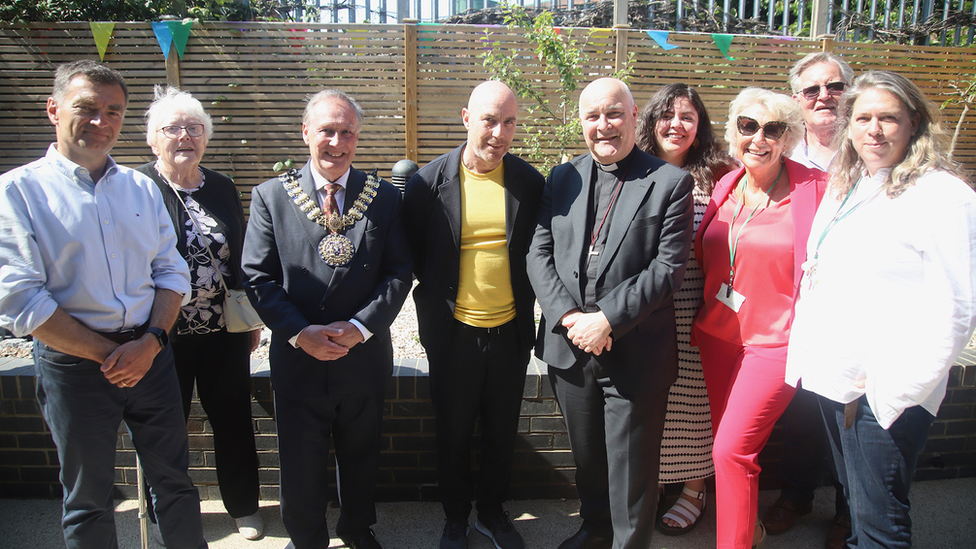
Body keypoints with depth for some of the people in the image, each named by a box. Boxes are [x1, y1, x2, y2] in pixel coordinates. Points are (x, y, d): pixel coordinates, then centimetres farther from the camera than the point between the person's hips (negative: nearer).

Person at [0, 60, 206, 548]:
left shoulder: (141, 187, 8)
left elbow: (172, 271, 7)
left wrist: (149, 343, -8)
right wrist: (106, 354, -12)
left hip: (151, 356, 4)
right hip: (72, 365, -3)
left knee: (174, 481, 14)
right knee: (88, 500, 14)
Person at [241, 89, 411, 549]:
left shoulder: (384, 198, 0)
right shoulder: (270, 197, -1)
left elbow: (399, 273, -3)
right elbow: (258, 277, -5)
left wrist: (359, 327, -15)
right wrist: (300, 333, -16)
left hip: (364, 356, 1)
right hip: (298, 358, -1)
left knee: (360, 456, 20)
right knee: (301, 465, 13)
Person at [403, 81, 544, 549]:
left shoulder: (529, 181, -3)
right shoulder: (428, 182, -8)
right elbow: (415, 253, 1)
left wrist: (527, 301, 1)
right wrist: (436, 304, 1)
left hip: (511, 331, 2)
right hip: (453, 331, -1)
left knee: (502, 431, 16)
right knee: (453, 434, 14)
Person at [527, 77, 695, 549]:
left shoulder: (670, 183, -5)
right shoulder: (561, 179, 7)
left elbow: (668, 267, -12)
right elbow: (538, 255, 2)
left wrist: (607, 320, -18)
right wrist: (568, 317, -11)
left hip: (635, 355, -4)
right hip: (569, 347, 4)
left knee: (631, 468, 8)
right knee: (586, 455, 22)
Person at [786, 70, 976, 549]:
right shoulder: (843, 190, 12)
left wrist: (893, 392, -19)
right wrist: (805, 356, 10)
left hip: (887, 394, -7)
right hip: (832, 381, 7)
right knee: (853, 499, 21)